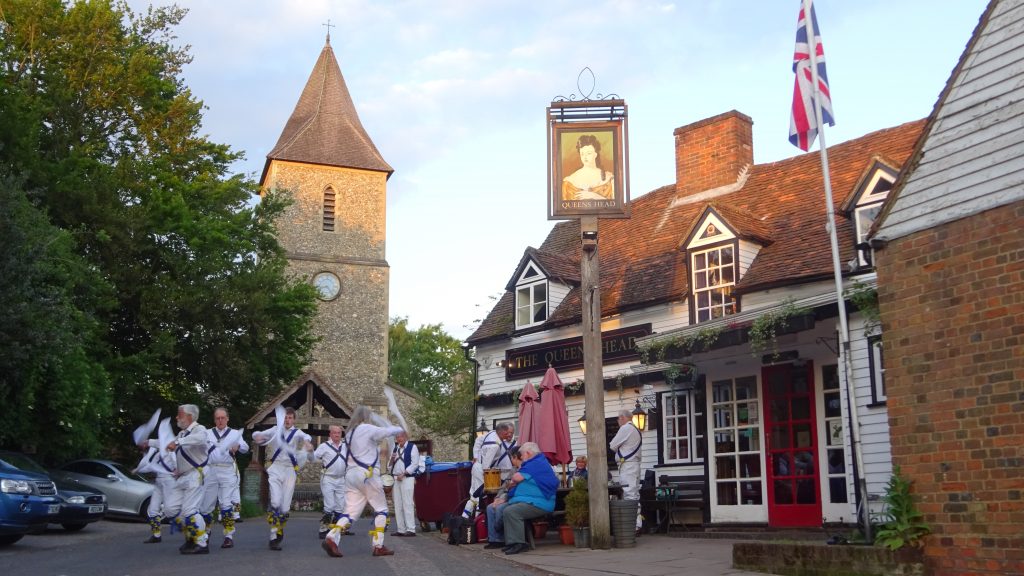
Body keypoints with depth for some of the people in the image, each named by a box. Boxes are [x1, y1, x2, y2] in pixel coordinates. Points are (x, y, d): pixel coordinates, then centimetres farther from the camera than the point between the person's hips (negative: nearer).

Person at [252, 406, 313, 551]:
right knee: (275, 502, -16)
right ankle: (274, 537, -12)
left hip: (290, 470, 1)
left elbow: (305, 436, -17)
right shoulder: (276, 430, 9)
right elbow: (258, 435, 1)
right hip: (275, 468, -1)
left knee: (285, 507, 2)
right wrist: (257, 436, -25)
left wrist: (307, 442, -42)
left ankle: (279, 530, 26)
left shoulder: (297, 433, 5)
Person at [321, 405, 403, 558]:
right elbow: (388, 431, 1)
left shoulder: (350, 433, 17)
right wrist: (399, 429, 20)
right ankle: (378, 546, 2)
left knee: (351, 511, 3)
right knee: (381, 509, 6)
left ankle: (331, 538, -17)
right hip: (367, 474, -7)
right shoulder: (367, 429, -7)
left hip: (351, 475, 7)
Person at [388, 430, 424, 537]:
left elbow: (415, 463, -9)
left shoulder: (412, 447, -2)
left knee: (407, 504, -11)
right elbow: (391, 464, 23)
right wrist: (392, 459, 0)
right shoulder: (396, 448, 17)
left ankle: (410, 529, -10)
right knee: (398, 505, 6)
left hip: (407, 478, -7)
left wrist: (403, 474, -15)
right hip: (396, 479, 7)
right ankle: (400, 529, 10)